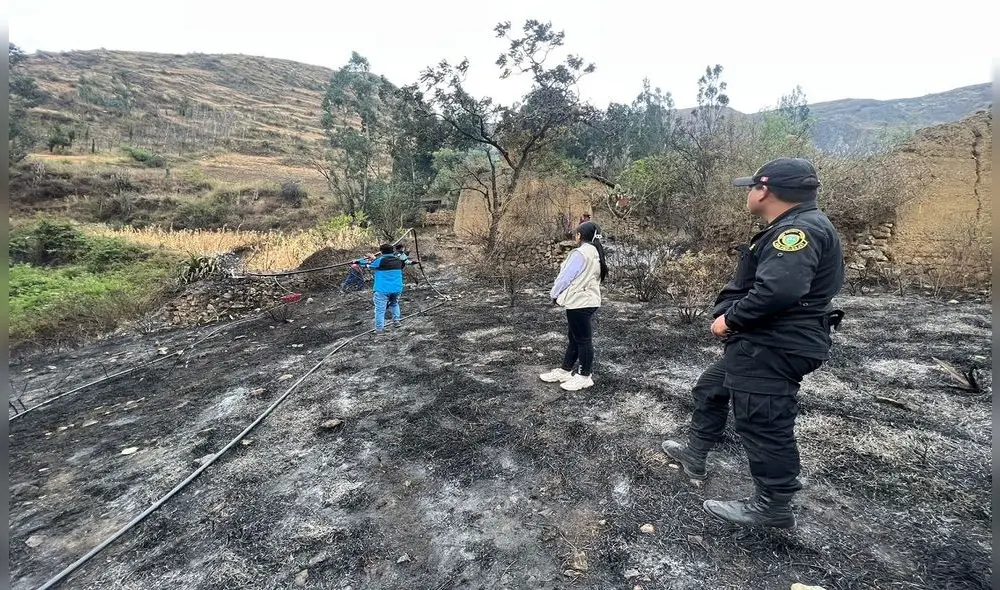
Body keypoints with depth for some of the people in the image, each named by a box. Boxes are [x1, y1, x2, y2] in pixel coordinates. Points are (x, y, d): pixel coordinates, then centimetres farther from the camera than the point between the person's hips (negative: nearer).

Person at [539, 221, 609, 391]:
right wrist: (560, 294, 14)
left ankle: (585, 376, 15)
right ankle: (565, 371, 28)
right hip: (589, 300, 10)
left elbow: (566, 277, -16)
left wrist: (554, 294, 1)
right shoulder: (597, 253, 10)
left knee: (583, 340, 2)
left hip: (579, 302, -10)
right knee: (575, 339, 16)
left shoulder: (580, 253, -19)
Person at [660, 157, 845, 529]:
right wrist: (730, 315, 2)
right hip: (759, 344, 11)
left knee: (763, 424, 0)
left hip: (774, 350, -11)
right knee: (710, 390, 22)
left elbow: (778, 290, -33)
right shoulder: (790, 229, 16)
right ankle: (695, 455, 39)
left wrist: (730, 319, -19)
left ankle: (773, 507, 19)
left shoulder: (800, 230, -20)